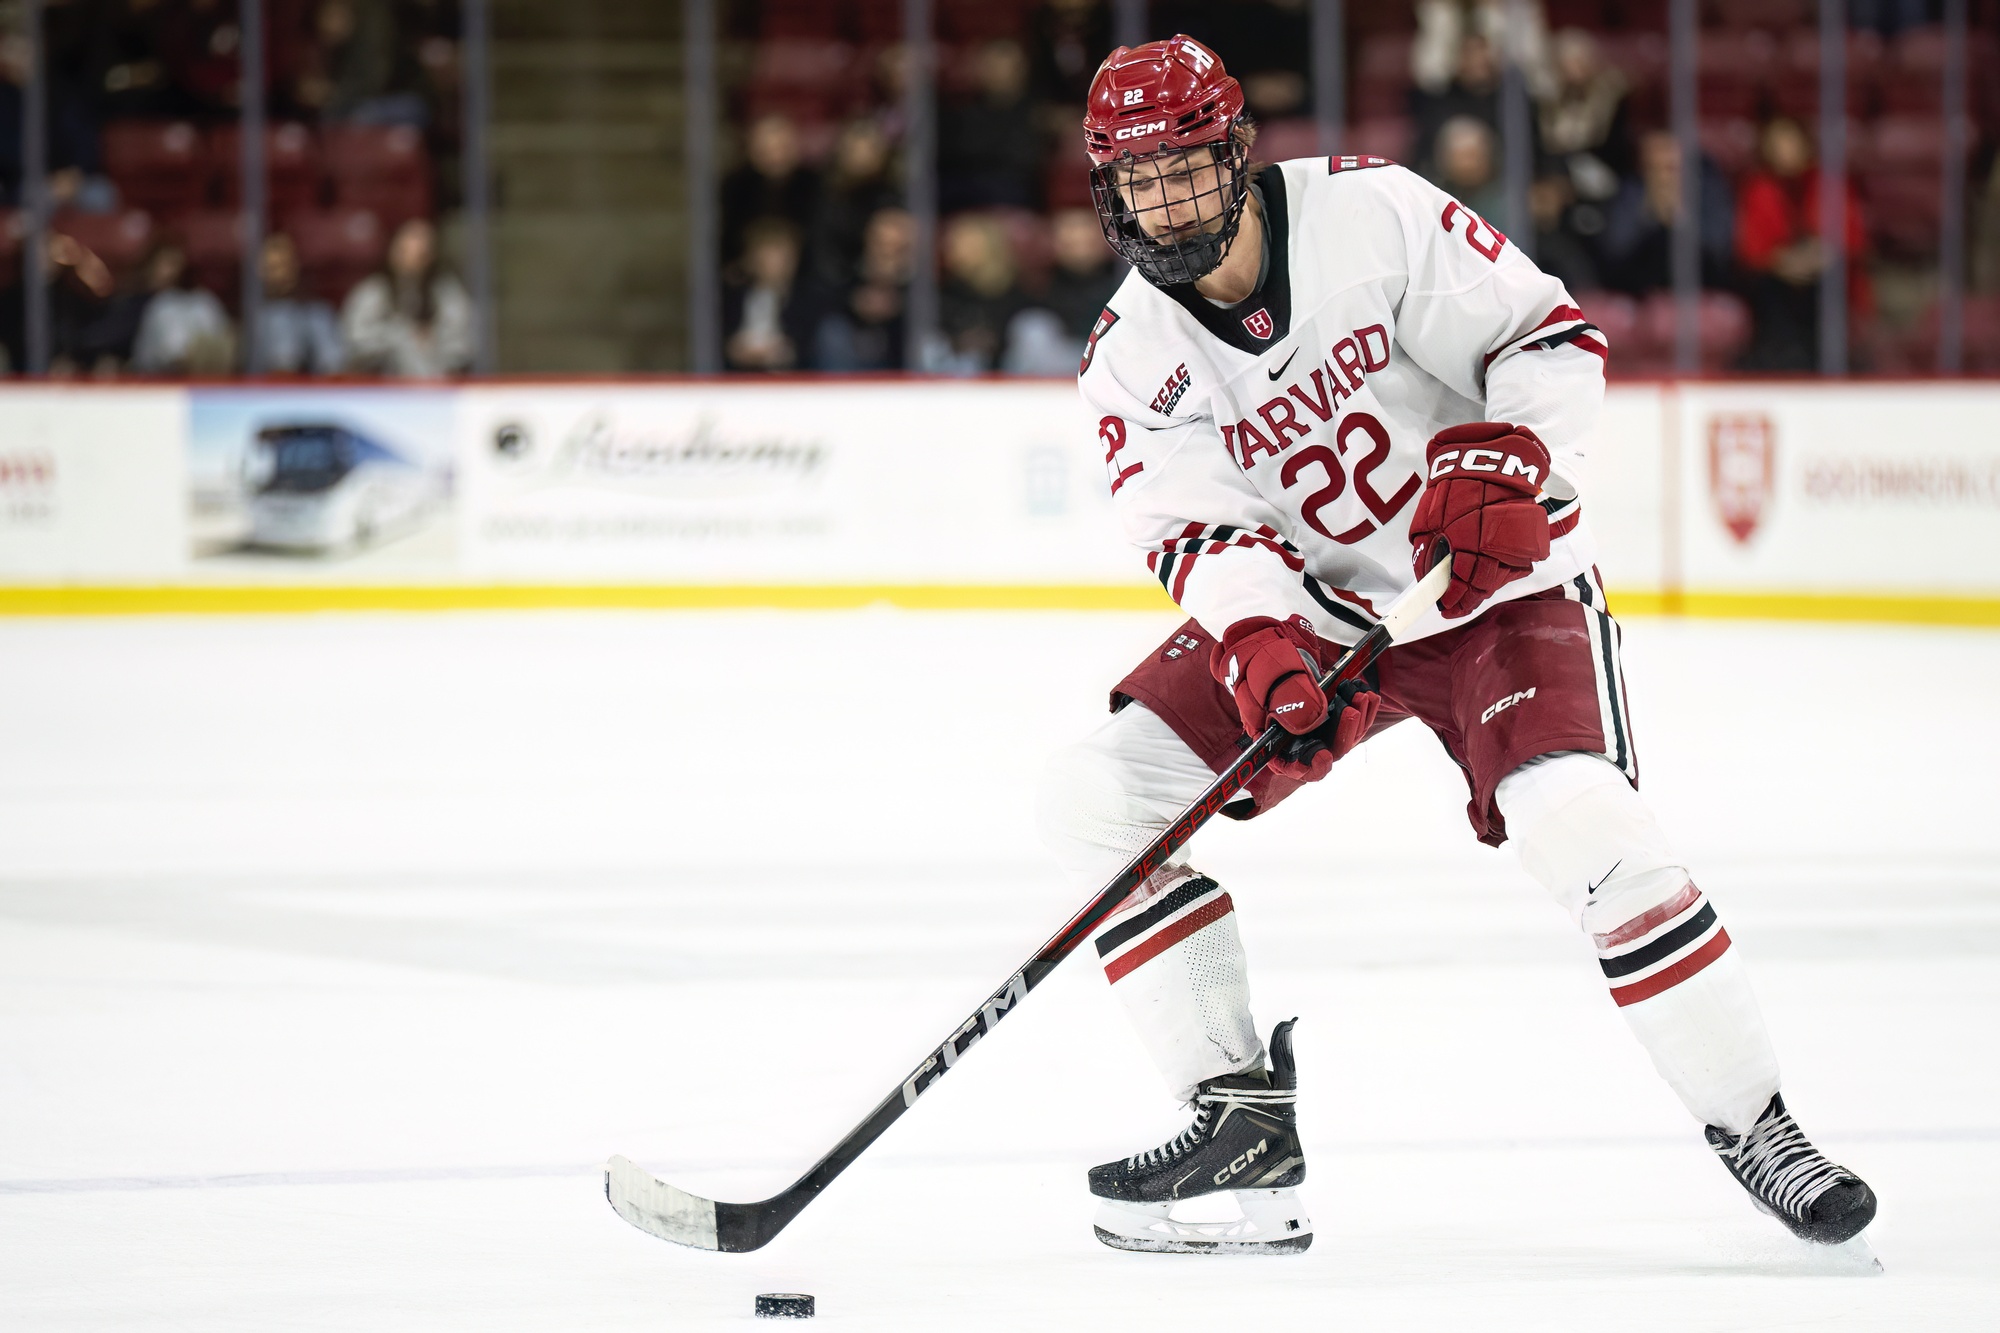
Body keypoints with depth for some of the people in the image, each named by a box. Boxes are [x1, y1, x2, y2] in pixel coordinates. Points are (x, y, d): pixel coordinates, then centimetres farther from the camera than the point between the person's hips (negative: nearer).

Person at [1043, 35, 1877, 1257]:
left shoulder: (1373, 214, -17)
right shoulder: (1134, 361, -6)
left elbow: (1553, 335, -12)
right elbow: (1201, 532, -14)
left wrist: (1505, 460, -29)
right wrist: (1258, 644, -33)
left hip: (1497, 579, -5)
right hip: (1308, 607, 5)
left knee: (1582, 824, -28)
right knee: (1092, 798, -10)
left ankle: (1752, 1125, -12)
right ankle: (1243, 1118, -4)